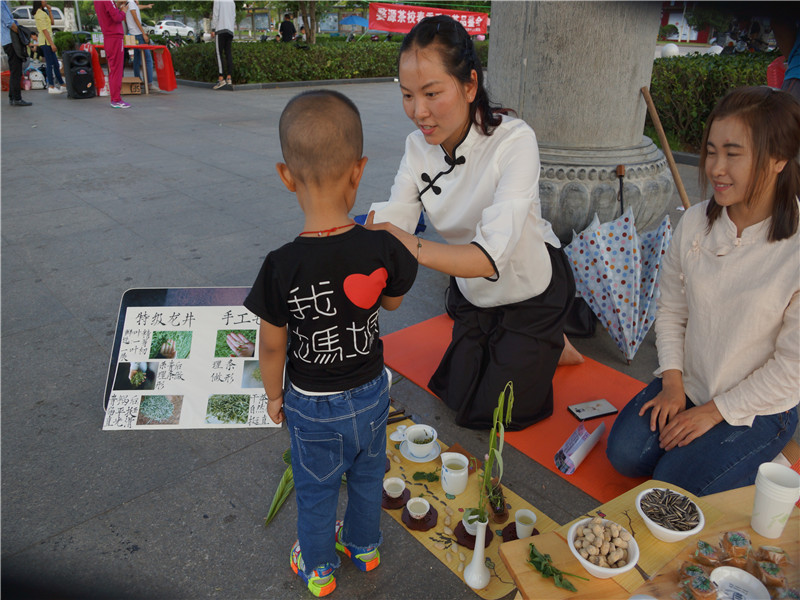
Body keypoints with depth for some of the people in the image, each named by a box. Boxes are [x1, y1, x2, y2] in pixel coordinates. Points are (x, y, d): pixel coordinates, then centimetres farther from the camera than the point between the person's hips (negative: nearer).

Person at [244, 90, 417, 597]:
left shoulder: (282, 268, -28)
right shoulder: (382, 247, -23)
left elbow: (272, 347, -15)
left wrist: (275, 395, 4)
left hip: (313, 404, -2)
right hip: (371, 392, 3)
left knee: (316, 490, 23)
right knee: (367, 477, 28)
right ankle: (364, 546, 53)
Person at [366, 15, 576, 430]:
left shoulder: (514, 140, -31)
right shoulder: (419, 147, -13)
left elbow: (493, 255, -42)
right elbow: (389, 222, -23)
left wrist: (414, 248, -58)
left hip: (532, 290, -5)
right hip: (471, 292, 5)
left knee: (490, 415, 4)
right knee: (458, 394, 16)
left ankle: (551, 344, 26)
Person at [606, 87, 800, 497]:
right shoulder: (695, 222, -7)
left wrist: (714, 411, -13)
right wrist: (672, 383, -6)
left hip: (758, 406, -4)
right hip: (688, 386, 4)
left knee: (673, 487, -11)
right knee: (625, 454, -10)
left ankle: (759, 462, 15)